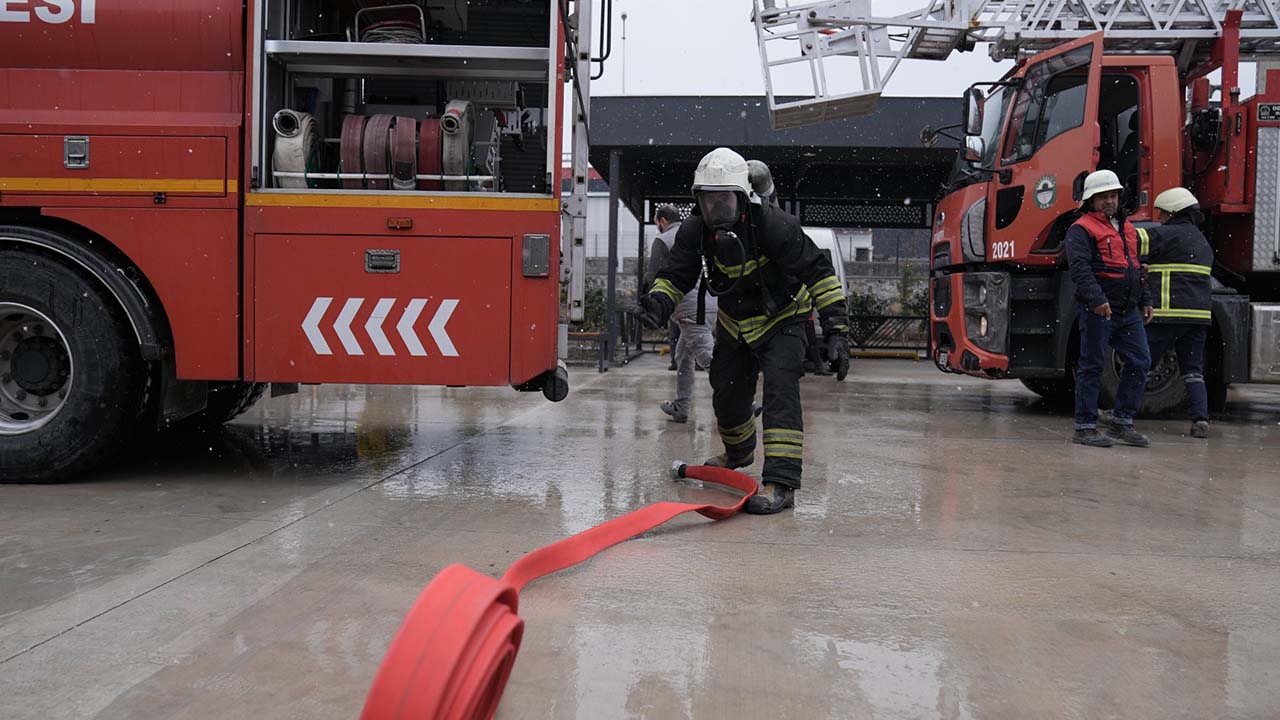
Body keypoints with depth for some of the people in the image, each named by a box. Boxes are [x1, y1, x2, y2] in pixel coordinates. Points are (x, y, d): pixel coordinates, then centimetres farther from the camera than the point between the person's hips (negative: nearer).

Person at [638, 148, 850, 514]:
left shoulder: (773, 225, -32)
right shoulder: (694, 232, -18)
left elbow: (820, 274, -29)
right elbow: (675, 277, -10)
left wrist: (836, 331, -34)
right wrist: (658, 302, -33)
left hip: (782, 318, -5)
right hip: (734, 321, 5)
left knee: (779, 385, -25)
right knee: (726, 392, 15)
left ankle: (780, 483, -26)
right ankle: (739, 451, 47)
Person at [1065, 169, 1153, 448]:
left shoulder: (1127, 228, 20)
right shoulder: (1082, 229, -7)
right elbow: (1079, 268, -20)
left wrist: (1145, 301, 21)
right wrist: (1097, 299, -30)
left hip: (1128, 311, 8)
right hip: (1098, 310, -8)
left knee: (1139, 362, 6)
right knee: (1092, 367, -2)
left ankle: (1122, 423, 15)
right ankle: (1085, 427, 5)